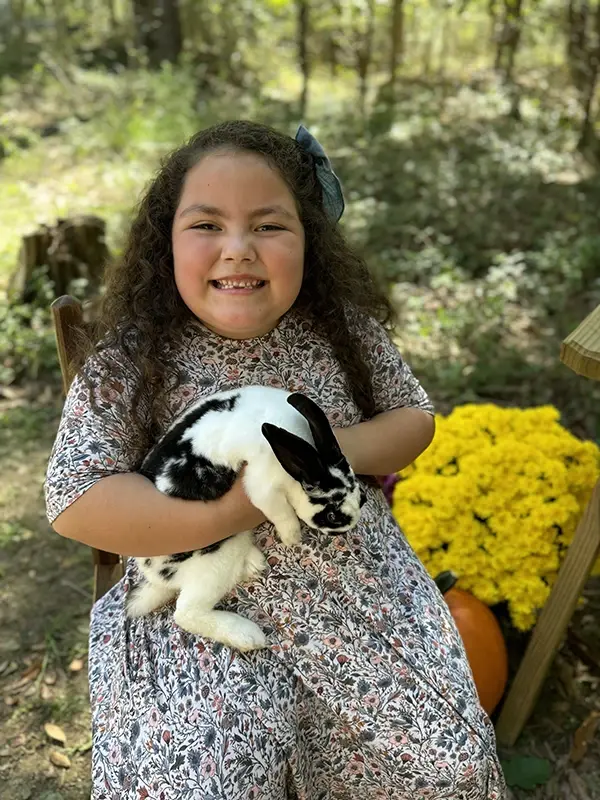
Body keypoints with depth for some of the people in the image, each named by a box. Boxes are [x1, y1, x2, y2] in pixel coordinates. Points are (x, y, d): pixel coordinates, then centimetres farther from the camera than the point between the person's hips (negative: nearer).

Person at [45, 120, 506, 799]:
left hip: (357, 584, 3)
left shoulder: (342, 327, -4)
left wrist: (337, 449, -15)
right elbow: (74, 501, -14)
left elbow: (414, 418, 6)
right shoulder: (129, 361, -12)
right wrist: (224, 518, -23)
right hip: (205, 606, -2)